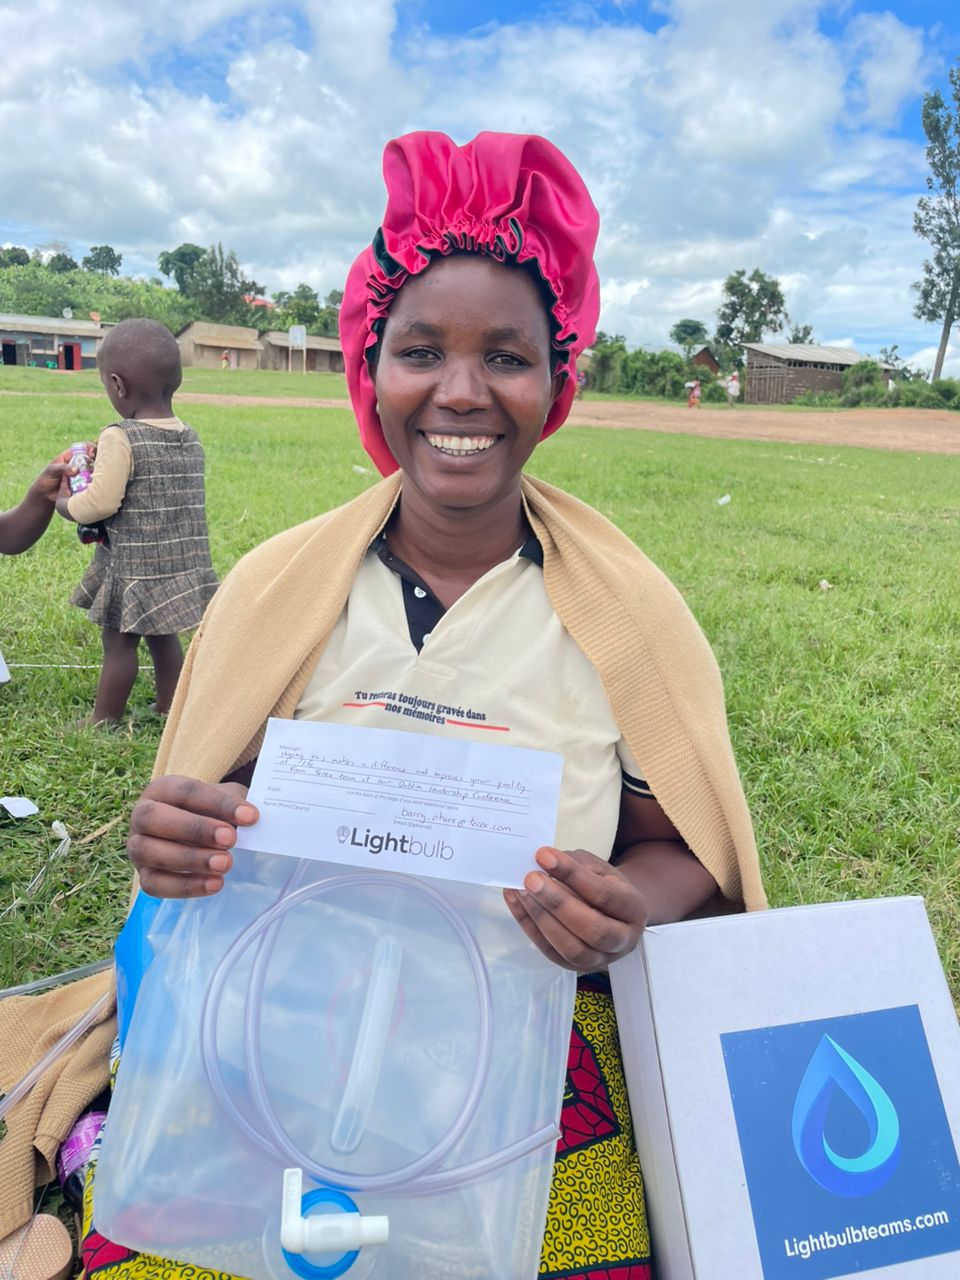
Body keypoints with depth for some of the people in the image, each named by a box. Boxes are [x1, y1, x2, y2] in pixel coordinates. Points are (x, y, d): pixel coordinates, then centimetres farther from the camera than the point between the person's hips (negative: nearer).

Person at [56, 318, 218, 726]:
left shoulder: (120, 439, -17)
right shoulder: (191, 440, 3)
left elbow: (100, 502, -20)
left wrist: (65, 503, 0)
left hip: (133, 568, -6)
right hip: (183, 566, 6)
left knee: (118, 642, 7)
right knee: (164, 637, 18)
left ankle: (103, 719, 21)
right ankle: (168, 708, 29)